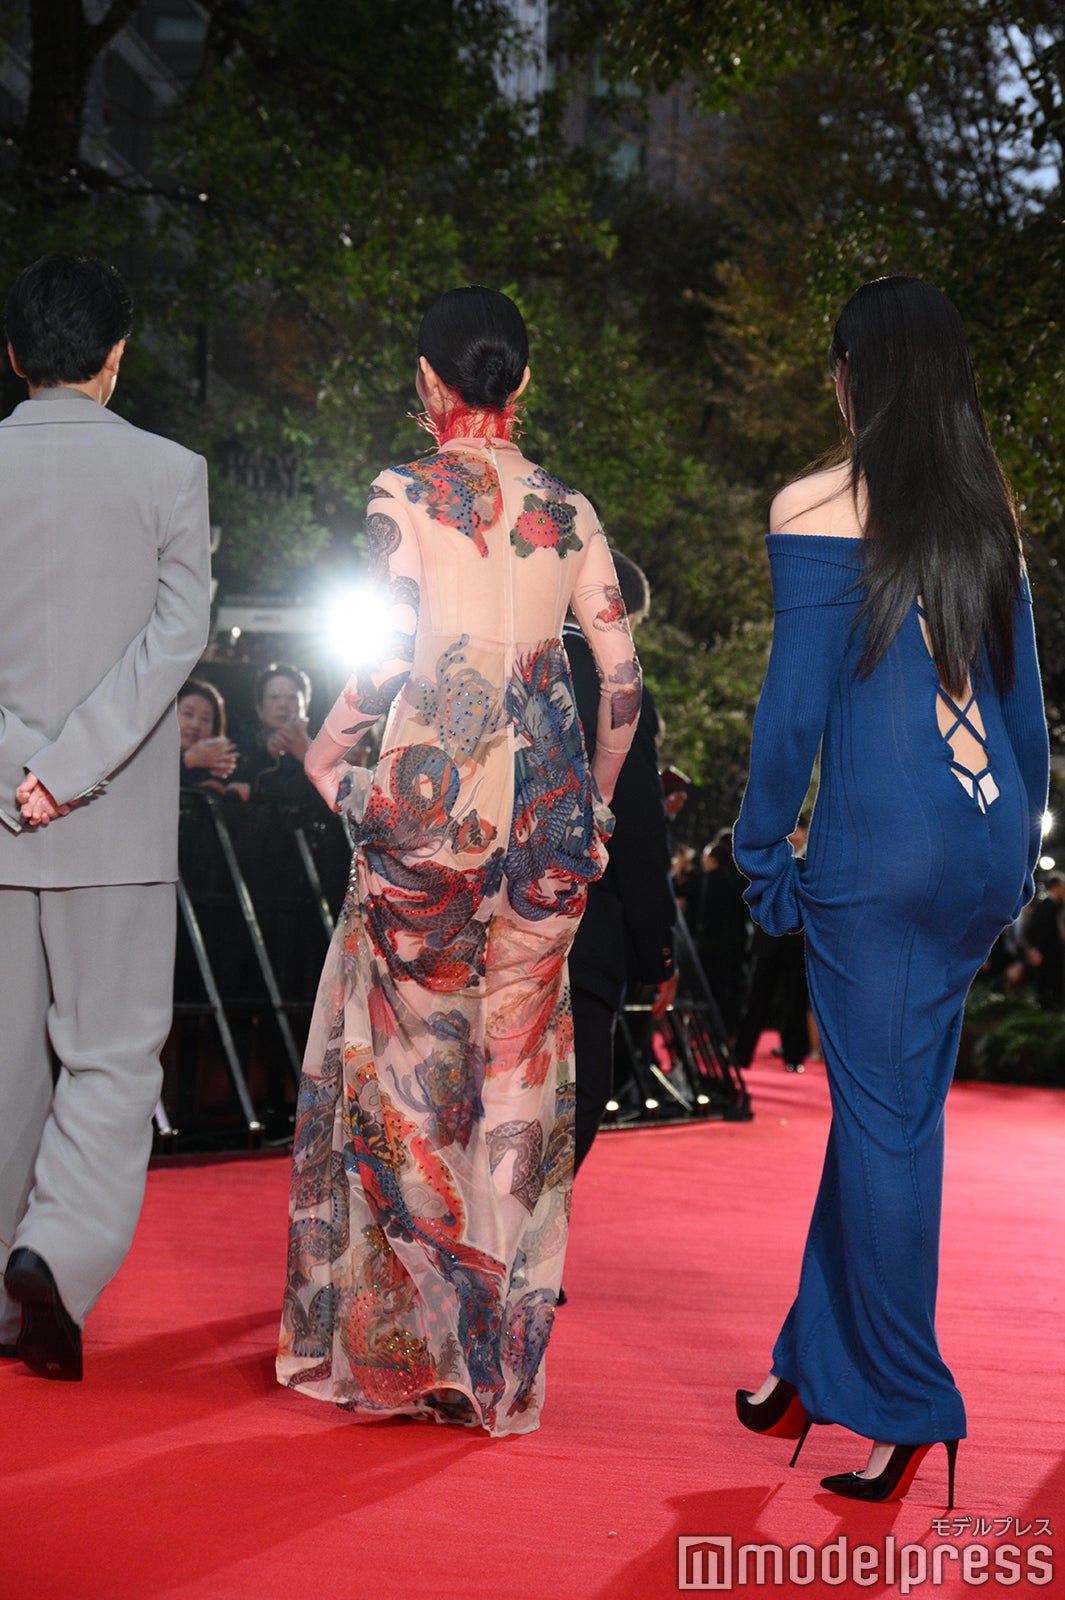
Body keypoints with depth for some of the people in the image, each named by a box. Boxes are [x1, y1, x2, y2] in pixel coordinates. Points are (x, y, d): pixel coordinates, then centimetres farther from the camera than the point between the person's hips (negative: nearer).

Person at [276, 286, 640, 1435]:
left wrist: (327, 747, 4)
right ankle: (500, 1359, 13)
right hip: (545, 800, 4)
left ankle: (399, 1337, 6)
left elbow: (393, 649, -12)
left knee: (408, 1051, 6)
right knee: (518, 1060, 8)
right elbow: (621, 674, 6)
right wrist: (594, 801, 17)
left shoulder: (408, 492, -3)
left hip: (433, 790, -4)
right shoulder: (568, 510, 8)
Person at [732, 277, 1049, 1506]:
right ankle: (814, 1369, 27)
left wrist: (761, 850, 1)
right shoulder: (990, 510, 10)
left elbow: (796, 701, -8)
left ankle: (905, 1409, 8)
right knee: (892, 1105, 15)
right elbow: (1024, 700, 14)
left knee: (882, 1119, 2)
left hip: (877, 851, -6)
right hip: (984, 846, 6)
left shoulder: (818, 510, -7)